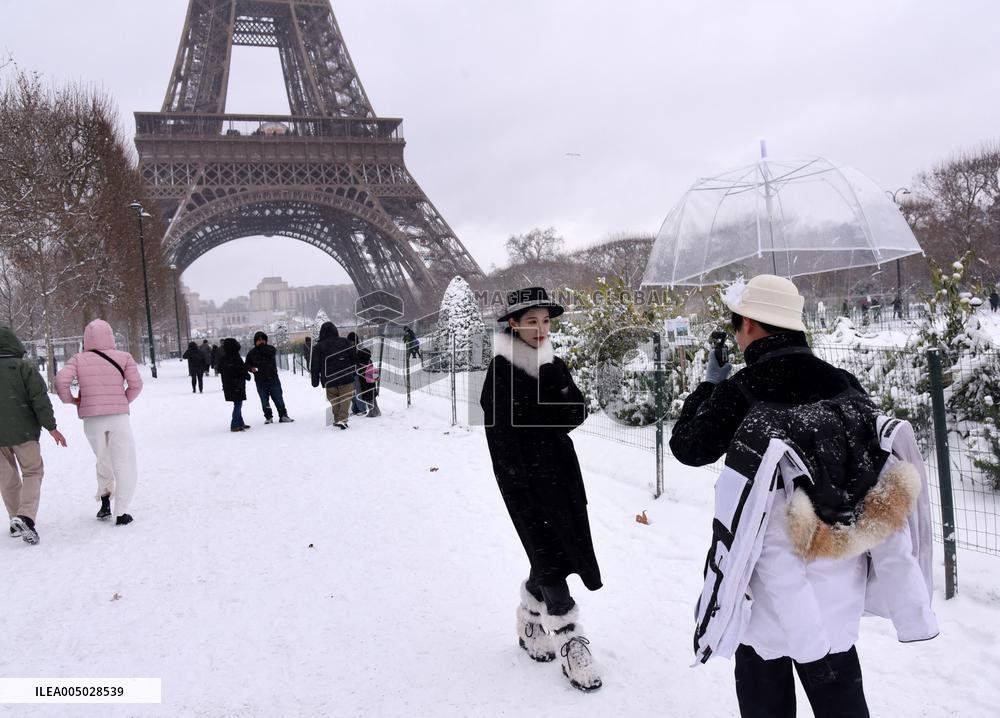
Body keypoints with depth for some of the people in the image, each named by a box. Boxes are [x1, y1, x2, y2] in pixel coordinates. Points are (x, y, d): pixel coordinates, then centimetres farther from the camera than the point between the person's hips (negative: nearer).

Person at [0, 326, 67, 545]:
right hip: (23, 431, -3)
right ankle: (26, 517, -14)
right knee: (32, 472, 6)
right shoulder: (24, 368, -8)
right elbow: (40, 398, -12)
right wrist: (51, 427, -7)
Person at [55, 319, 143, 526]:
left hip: (92, 419, 2)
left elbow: (61, 380, -11)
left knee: (103, 460, 24)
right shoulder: (124, 357, -2)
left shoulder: (79, 359, 1)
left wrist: (69, 399, 5)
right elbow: (136, 384, -7)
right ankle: (121, 513, 1)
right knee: (124, 464, 4)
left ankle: (105, 500, 20)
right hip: (118, 416, -2)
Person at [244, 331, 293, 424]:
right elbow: (246, 365, 11)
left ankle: (283, 416, 6)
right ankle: (268, 417, 18)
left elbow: (271, 353, -21)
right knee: (264, 400, 6)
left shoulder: (270, 348, 2)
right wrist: (251, 368, -9)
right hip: (260, 381, 1)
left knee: (278, 398, 0)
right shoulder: (252, 353, 5)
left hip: (273, 378, -1)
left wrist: (262, 346, -16)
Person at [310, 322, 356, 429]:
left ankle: (337, 420, 16)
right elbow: (355, 358, 6)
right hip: (346, 380, -1)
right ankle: (342, 419, -13)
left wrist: (315, 381, 10)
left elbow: (314, 366, 3)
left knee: (334, 401, 15)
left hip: (329, 381, 1)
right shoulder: (345, 342, 2)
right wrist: (354, 372, 18)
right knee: (345, 399, 3)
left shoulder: (318, 347, 1)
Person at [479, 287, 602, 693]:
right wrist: (522, 489, -15)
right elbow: (503, 438, -13)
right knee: (551, 558, -5)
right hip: (525, 480, -6)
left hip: (561, 472, 6)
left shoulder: (554, 365, 7)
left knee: (550, 556, 13)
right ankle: (571, 645, 7)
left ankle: (529, 625, 35)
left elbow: (577, 414, -2)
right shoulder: (500, 373, -11)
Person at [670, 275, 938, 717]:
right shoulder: (844, 385, -2)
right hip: (839, 579, 5)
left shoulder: (738, 392, -15)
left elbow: (688, 447, -2)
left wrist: (710, 383, 8)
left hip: (770, 578, -4)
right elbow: (881, 470, 3)